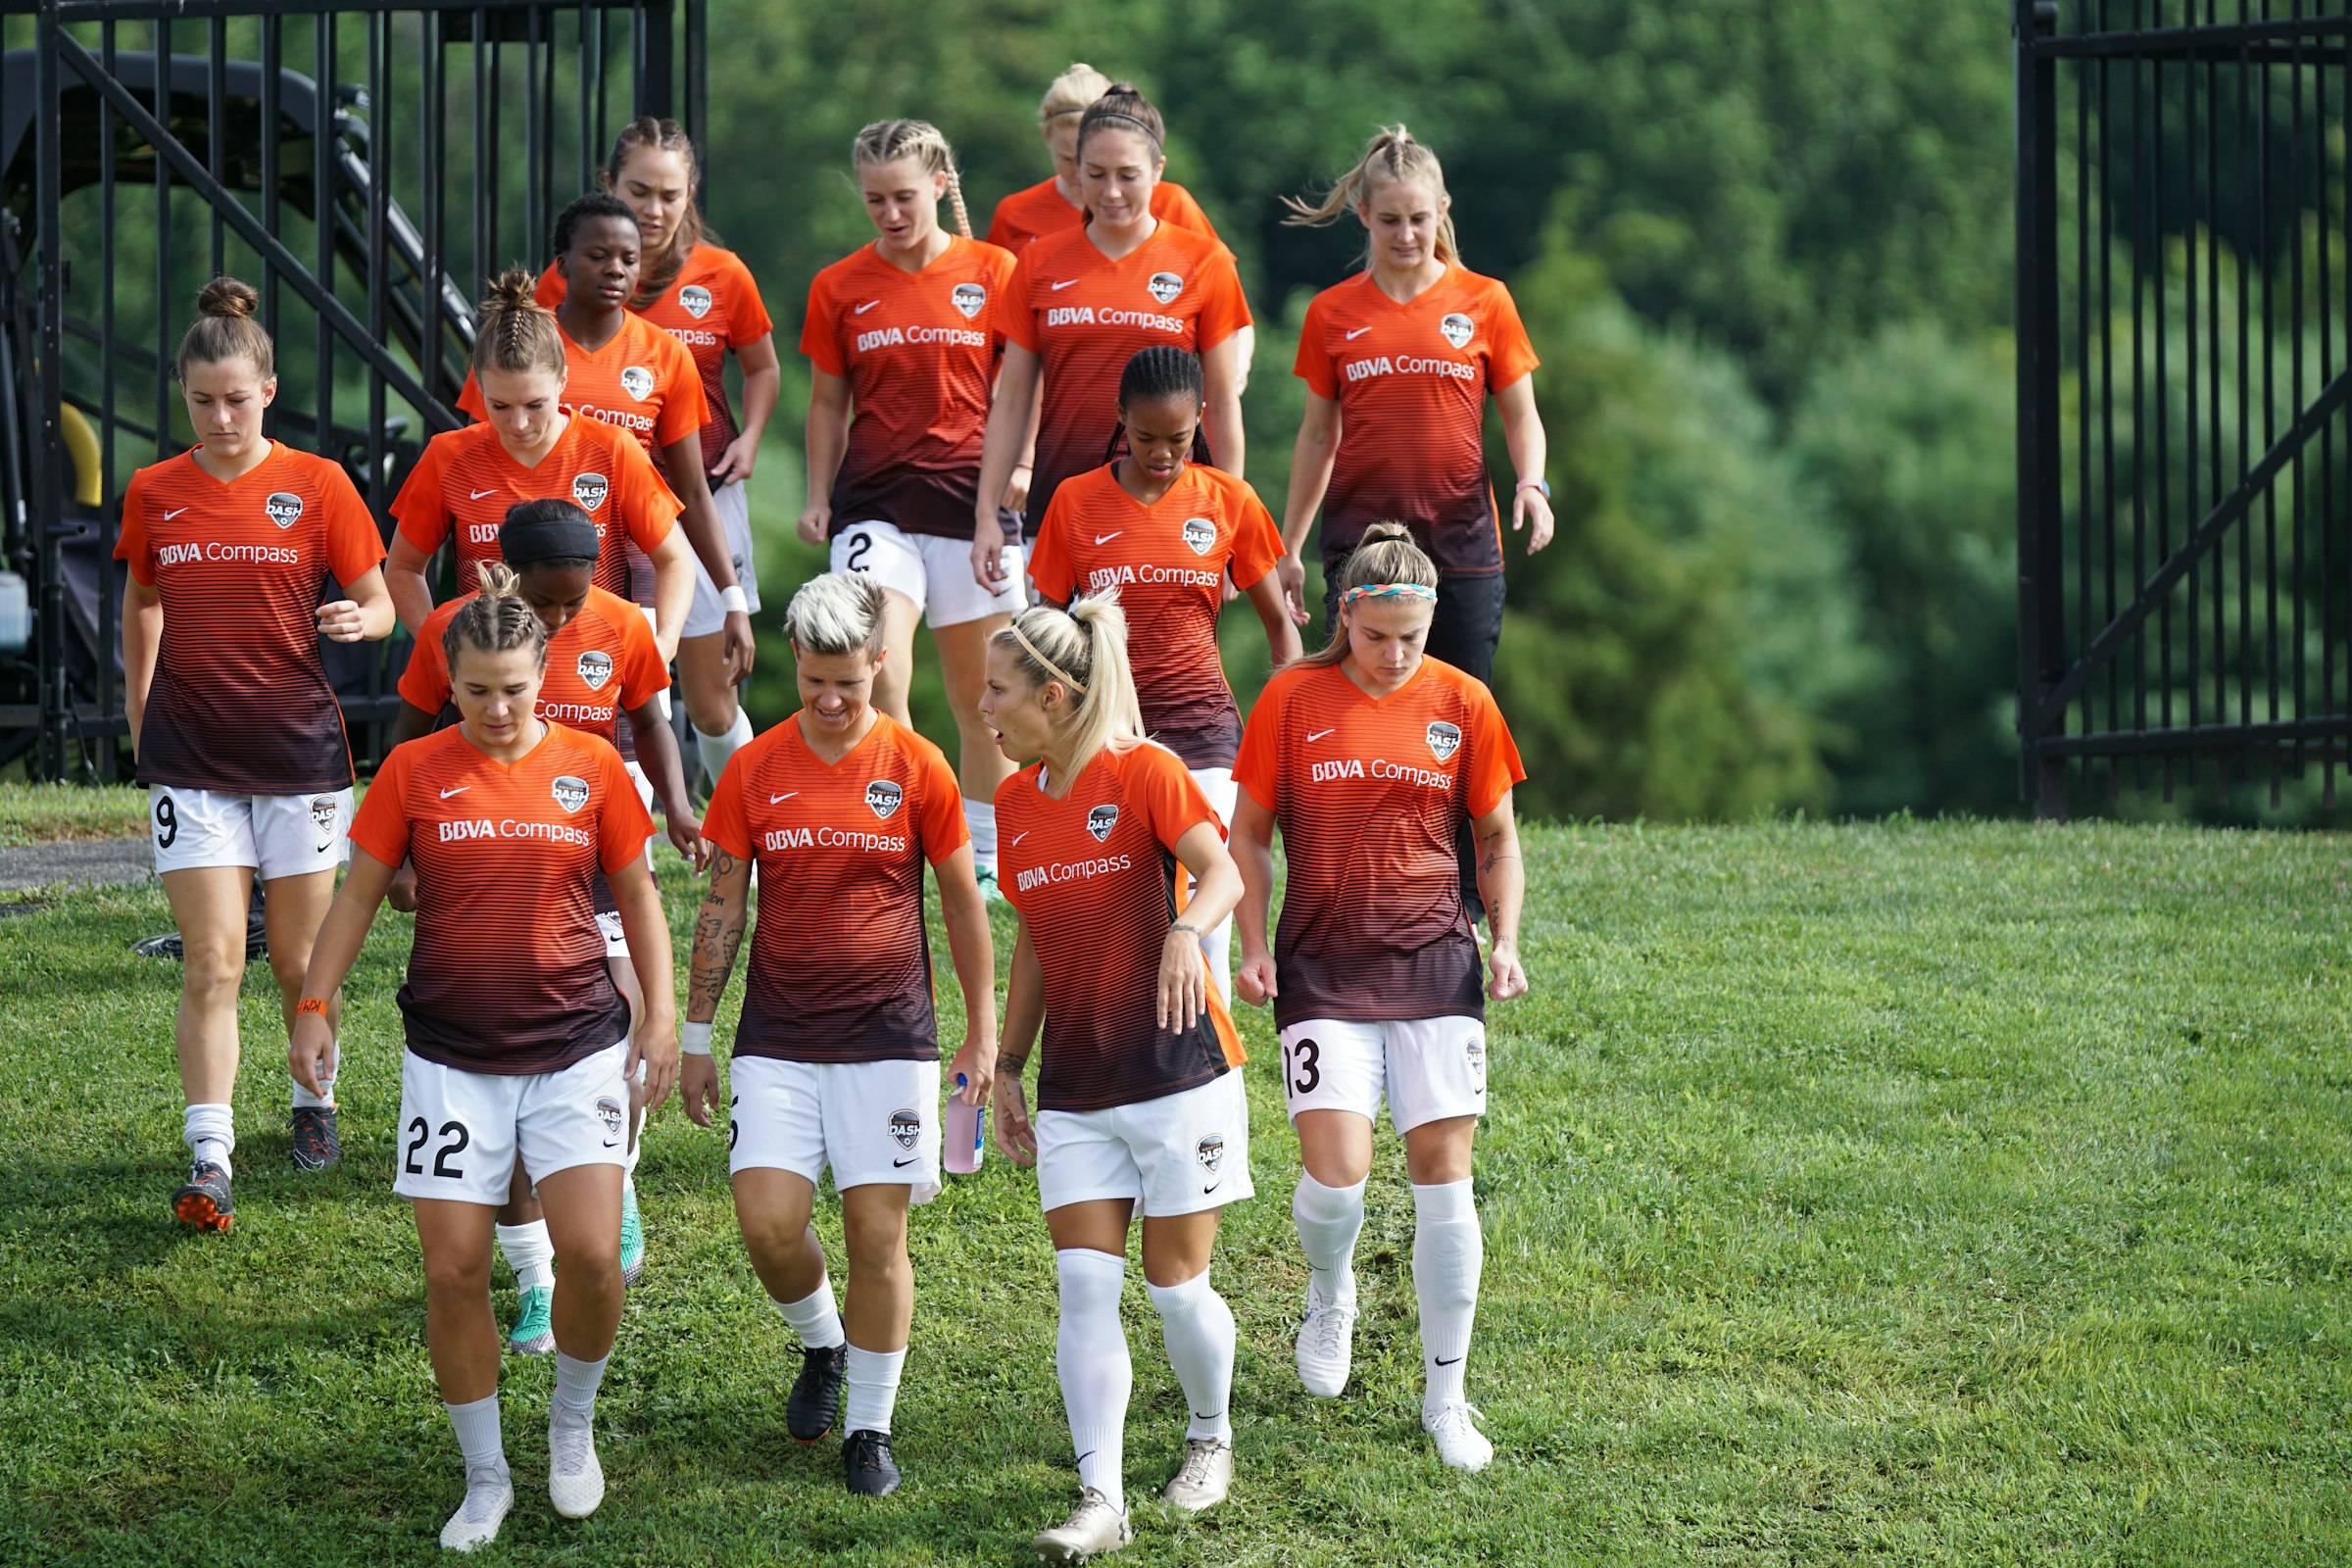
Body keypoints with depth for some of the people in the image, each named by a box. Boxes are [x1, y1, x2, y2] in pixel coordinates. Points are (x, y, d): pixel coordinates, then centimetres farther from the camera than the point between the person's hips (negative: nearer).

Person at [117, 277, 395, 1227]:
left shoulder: (316, 486, -3)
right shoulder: (154, 493, 4)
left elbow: (379, 606, 0)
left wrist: (356, 620, -22)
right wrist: (137, 714, 16)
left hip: (298, 751, -1)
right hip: (191, 757, 1)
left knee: (299, 959, 8)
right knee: (212, 962, -9)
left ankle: (315, 1104, 34)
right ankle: (209, 1159, -13)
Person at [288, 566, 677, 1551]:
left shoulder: (590, 766, 1)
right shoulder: (414, 772, 0)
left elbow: (637, 895, 11)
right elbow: (358, 896, 7)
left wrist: (660, 1012, 5)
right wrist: (314, 1007, -1)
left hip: (577, 1045, 0)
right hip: (451, 1055, 0)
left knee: (591, 1252, -14)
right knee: (454, 1269, -3)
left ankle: (572, 1422, 14)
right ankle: (484, 1478, 13)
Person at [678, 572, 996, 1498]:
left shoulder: (917, 769, -2)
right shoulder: (754, 771, 2)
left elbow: (963, 905, 7)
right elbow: (722, 909, 8)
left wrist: (982, 1033, 6)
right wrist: (696, 1039, 8)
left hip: (888, 1035, -1)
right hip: (778, 1034, 1)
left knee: (877, 1232, -3)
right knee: (767, 1222, -11)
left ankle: (870, 1426, 10)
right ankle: (821, 1345, 20)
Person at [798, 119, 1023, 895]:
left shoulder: (992, 273, 2)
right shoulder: (839, 287, 6)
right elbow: (828, 401, 14)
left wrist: (1018, 464, -8)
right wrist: (818, 498, 8)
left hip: (970, 500, 0)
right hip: (874, 501, 0)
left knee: (981, 696, 7)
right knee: (878, 674, -18)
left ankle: (985, 856, 21)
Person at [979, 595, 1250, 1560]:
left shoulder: (1144, 772, -10)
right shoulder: (1016, 802, 9)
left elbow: (1220, 871, -25)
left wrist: (1186, 931, -47)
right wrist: (1006, 1066, 15)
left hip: (1176, 1072, -5)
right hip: (1075, 1087, 5)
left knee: (1176, 1287, 2)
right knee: (1085, 1284, -6)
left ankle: (1210, 1439, 29)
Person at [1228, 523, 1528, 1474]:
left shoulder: (1462, 704, 2)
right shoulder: (1294, 699, -1)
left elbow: (1497, 837, 12)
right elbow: (1248, 834, 7)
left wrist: (1506, 942, -1)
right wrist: (1252, 949, -4)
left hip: (1434, 965, 1)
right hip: (1323, 967, -1)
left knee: (1443, 1175, -3)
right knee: (1335, 1177, -14)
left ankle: (1445, 1396, 8)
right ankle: (1328, 1294, 22)